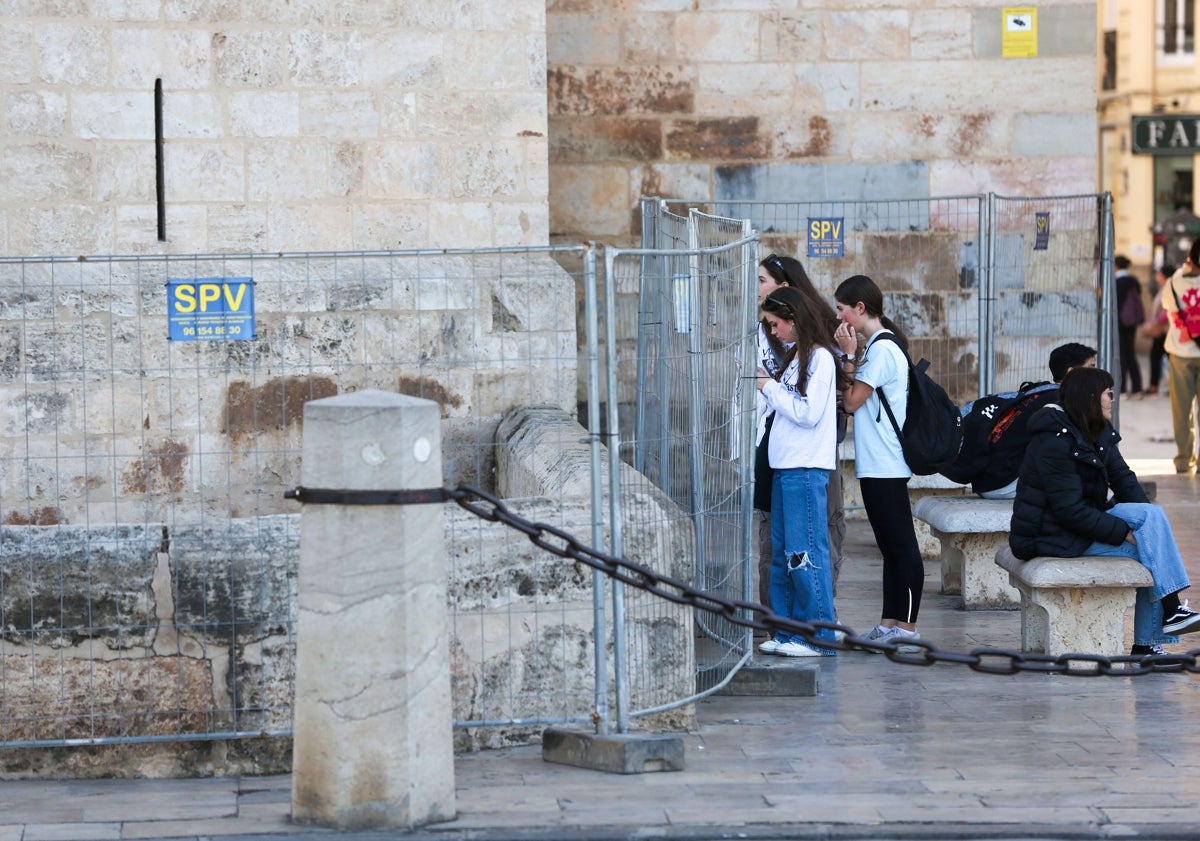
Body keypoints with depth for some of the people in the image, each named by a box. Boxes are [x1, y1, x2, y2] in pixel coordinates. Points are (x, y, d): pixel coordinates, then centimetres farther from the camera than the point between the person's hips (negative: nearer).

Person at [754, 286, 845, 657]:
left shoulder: (819, 358, -9)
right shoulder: (795, 357, 17)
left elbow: (808, 413, -16)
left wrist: (771, 388, -9)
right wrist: (766, 386, 5)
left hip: (807, 468, -9)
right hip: (785, 466, 9)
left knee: (805, 553, -8)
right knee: (782, 555, 10)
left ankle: (818, 637, -6)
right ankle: (789, 632, 16)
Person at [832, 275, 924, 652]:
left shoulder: (882, 349, -14)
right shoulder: (879, 345, 16)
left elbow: (852, 401, -13)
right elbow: (858, 398, 16)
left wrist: (848, 355, -9)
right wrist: (851, 357, 7)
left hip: (884, 465, -11)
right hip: (877, 464, 11)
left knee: (901, 545, -7)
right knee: (891, 546, 12)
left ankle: (906, 627, -6)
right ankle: (889, 625, 17)